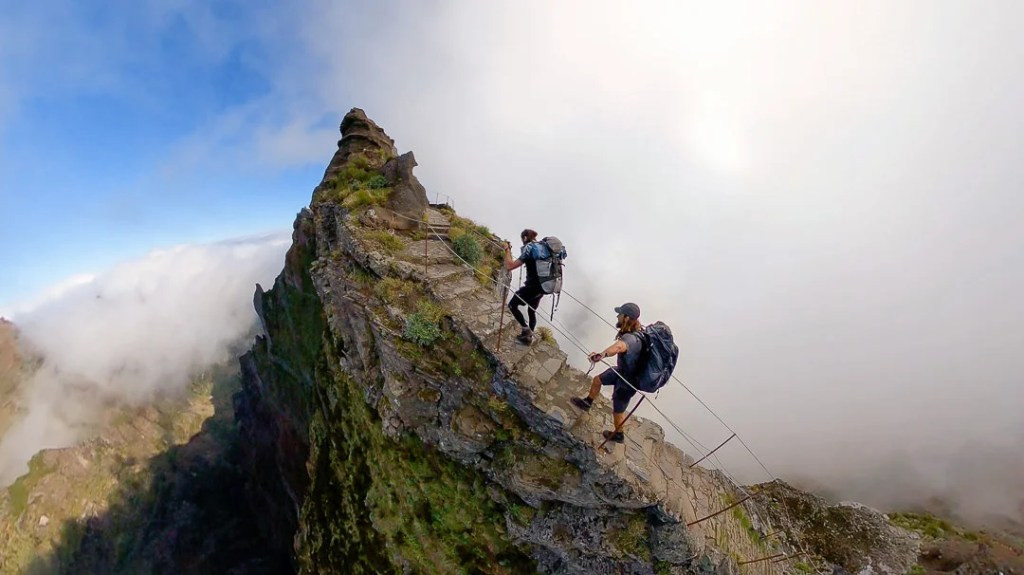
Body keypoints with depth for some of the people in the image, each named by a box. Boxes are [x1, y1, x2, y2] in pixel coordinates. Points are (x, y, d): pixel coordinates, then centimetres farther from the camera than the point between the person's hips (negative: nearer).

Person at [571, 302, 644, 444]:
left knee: (618, 411, 16)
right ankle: (587, 403, 48)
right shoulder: (638, 330, -14)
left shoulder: (631, 338, -43)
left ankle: (618, 435, 44)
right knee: (597, 380, 22)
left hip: (628, 381, -8)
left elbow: (620, 346, -67)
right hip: (622, 370, 8)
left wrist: (602, 354, -85)